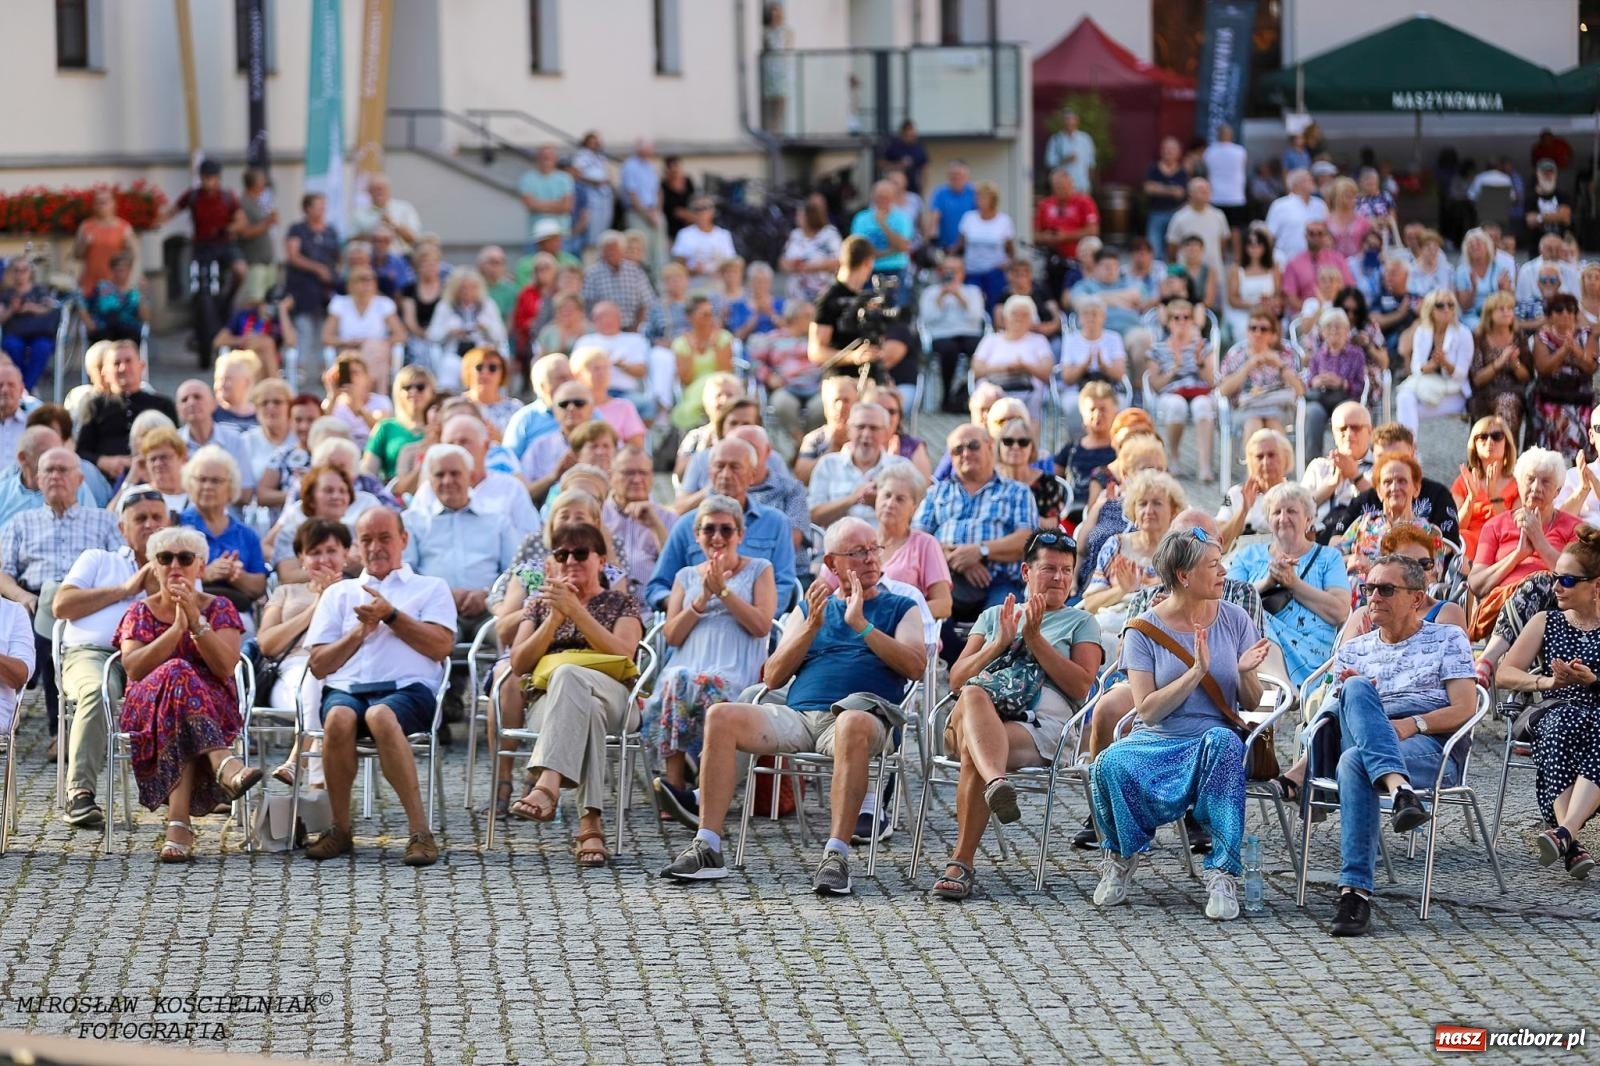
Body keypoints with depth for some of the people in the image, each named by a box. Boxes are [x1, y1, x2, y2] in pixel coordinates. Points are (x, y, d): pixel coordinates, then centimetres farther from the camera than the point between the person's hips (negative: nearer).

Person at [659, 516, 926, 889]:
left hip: (859, 715, -3)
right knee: (721, 716, -22)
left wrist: (861, 624, -6)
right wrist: (813, 625, 2)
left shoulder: (900, 608, 19)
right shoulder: (809, 608, 26)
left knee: (854, 722, -41)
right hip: (797, 715, 3)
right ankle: (707, 849, -25)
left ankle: (836, 855, -43)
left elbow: (916, 666, -1)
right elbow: (773, 677, 14)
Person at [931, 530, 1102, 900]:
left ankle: (961, 863, -38)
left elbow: (1080, 686, 4)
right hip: (977, 718, 2)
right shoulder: (993, 616, 31)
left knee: (973, 753, -36)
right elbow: (957, 680, 20)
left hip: (1041, 723, -2)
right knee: (973, 697, -39)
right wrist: (999, 643, 5)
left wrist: (1035, 638, 1)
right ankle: (997, 783, -65)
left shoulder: (1080, 623, 22)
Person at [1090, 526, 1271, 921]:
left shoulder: (1234, 620, 5)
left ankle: (1222, 874, -33)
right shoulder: (1145, 630, -1)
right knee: (1110, 764, -33)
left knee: (1222, 742, -37)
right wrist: (1197, 672, -20)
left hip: (1216, 738, 1)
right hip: (1157, 741, -1)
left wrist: (1245, 673, -16)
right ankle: (1120, 857, -2)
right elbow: (1148, 710, -10)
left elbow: (1251, 704, 6)